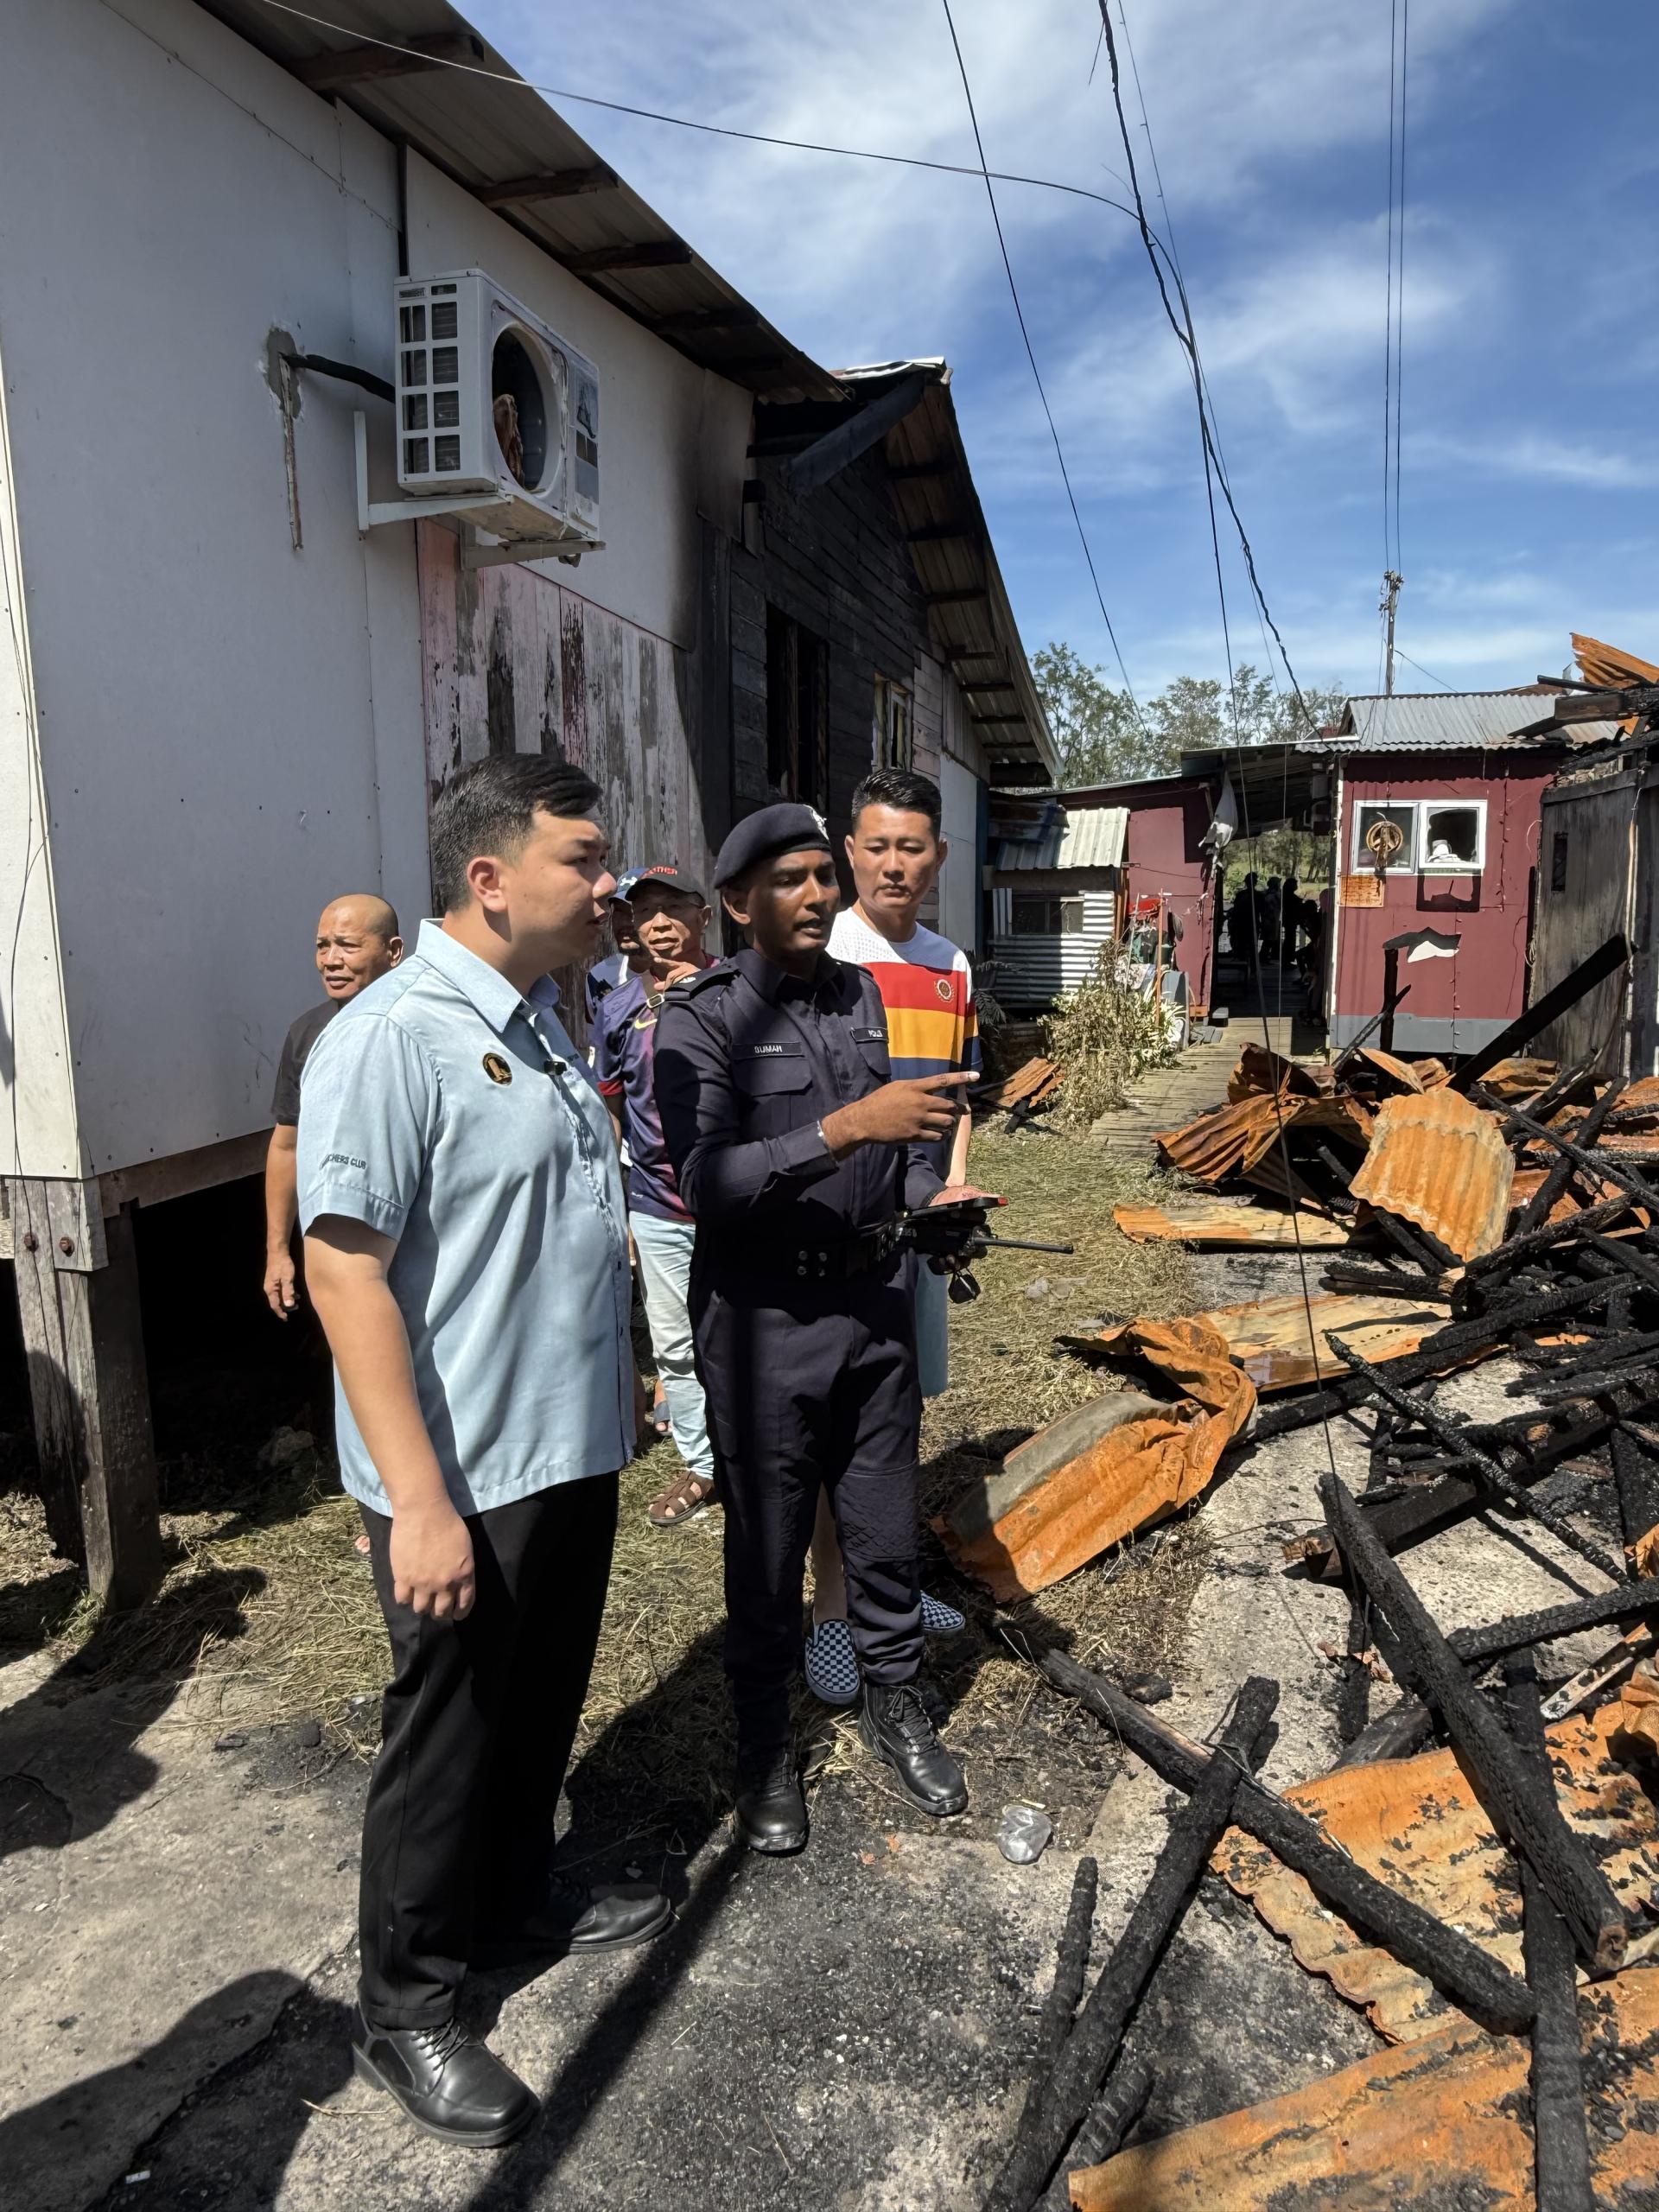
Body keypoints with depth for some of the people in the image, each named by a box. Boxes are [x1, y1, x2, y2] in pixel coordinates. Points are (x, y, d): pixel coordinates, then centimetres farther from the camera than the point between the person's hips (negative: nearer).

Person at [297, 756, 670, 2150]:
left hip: (573, 1451, 8)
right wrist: (420, 1499, -24)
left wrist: (617, 1384, 20)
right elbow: (344, 1268, -23)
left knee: (542, 1708, 24)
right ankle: (405, 2009, 32)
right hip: (464, 1475, -8)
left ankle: (518, 1904, 47)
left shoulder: (543, 1023, 8)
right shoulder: (391, 1039, -20)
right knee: (447, 1738, 10)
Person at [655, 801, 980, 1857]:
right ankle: (766, 1744, 32)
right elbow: (706, 1179, -25)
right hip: (764, 1321, -4)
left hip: (875, 1302, 5)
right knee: (768, 1547, 11)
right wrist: (845, 1128, -34)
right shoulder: (703, 1018, -12)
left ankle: (896, 1703, 40)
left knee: (888, 1529, 17)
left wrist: (931, 1192, -4)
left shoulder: (865, 995, 6)